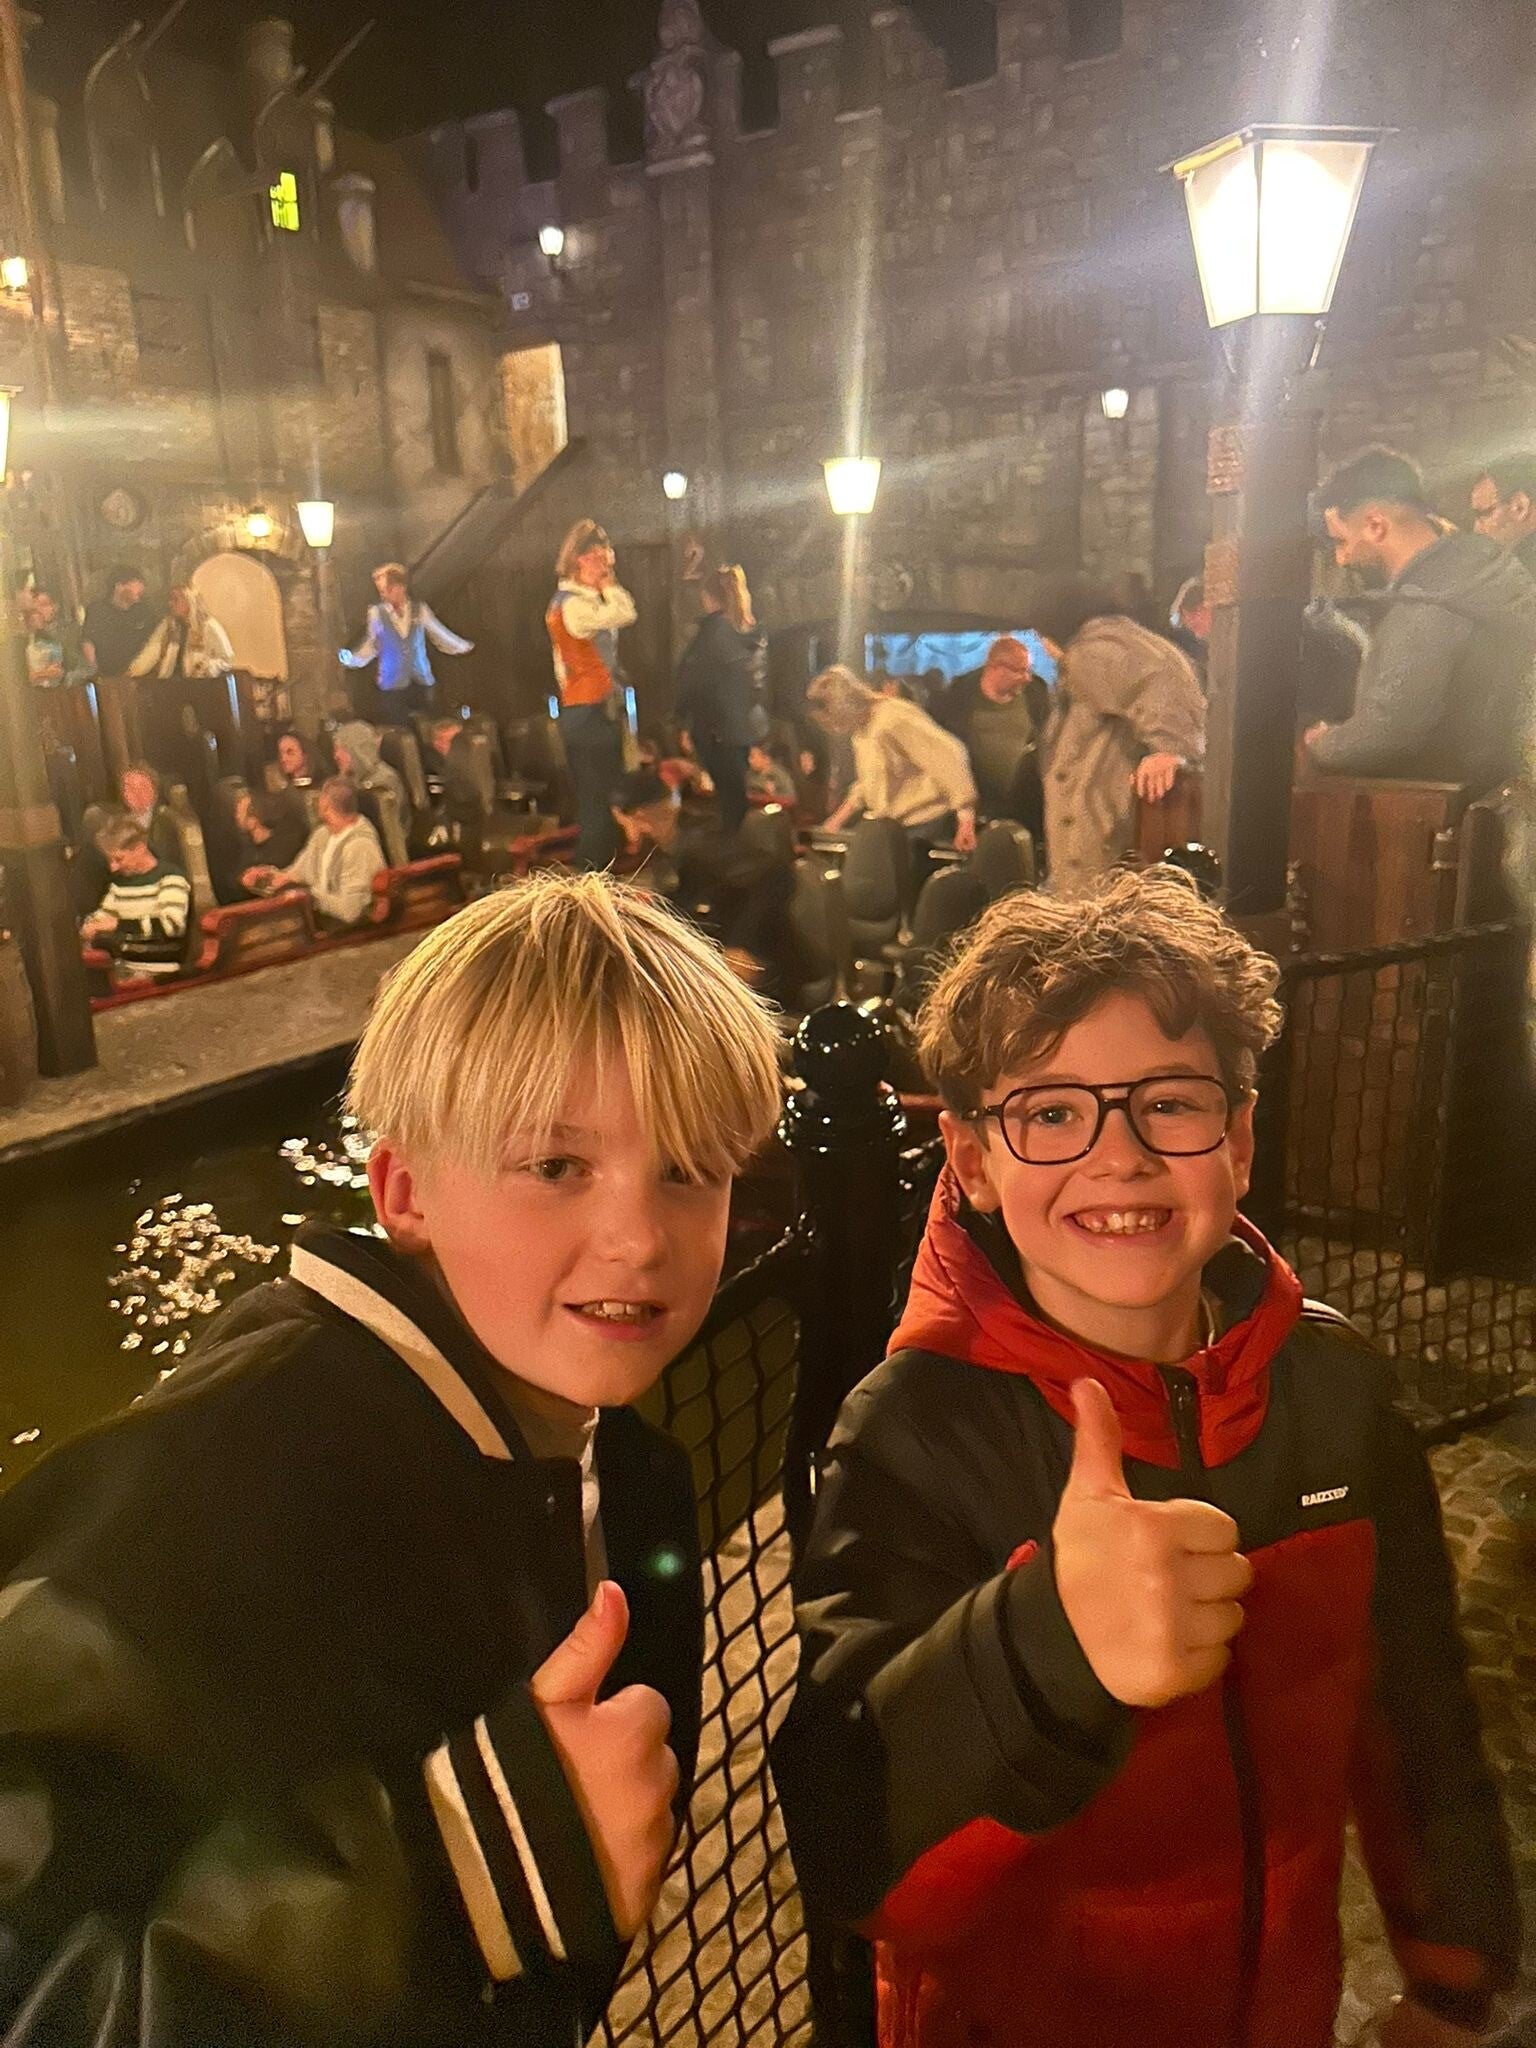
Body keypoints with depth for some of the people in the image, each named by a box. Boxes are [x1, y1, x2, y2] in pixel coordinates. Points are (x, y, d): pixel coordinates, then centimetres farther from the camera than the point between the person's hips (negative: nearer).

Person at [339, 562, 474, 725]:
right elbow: (371, 645, 4)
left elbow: (440, 633, 10)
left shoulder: (419, 609, -1)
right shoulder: (376, 613, -3)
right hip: (391, 686, -1)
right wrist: (350, 659, -5)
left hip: (422, 683, 1)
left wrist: (464, 647, 14)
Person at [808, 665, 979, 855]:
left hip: (921, 824, -9)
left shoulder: (894, 719, -20)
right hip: (891, 825, 9)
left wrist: (966, 818, -29)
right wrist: (840, 817, 16)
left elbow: (948, 756, -25)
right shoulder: (861, 727, 10)